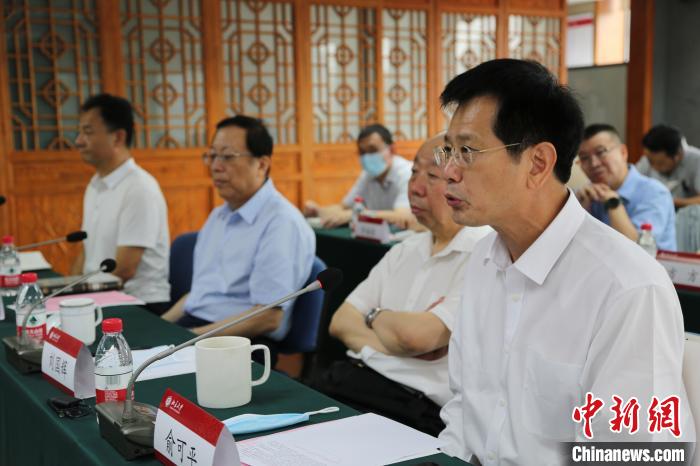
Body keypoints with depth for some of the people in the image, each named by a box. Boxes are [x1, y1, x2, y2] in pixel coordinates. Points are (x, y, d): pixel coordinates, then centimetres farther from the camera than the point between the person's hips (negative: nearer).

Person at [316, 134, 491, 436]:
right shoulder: (405, 251, 16)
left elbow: (417, 335, -20)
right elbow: (340, 322, 10)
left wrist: (375, 316, 2)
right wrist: (398, 339, -9)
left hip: (418, 408, -7)